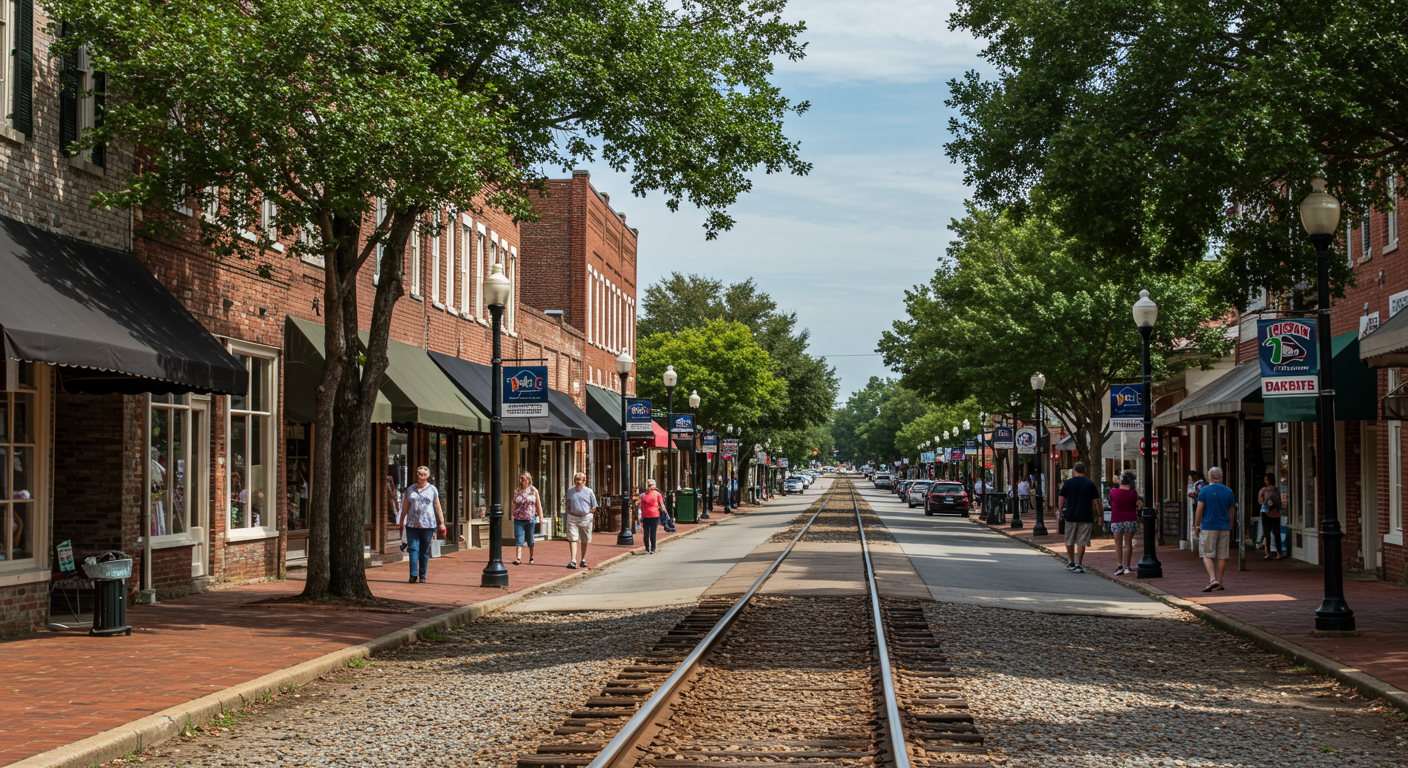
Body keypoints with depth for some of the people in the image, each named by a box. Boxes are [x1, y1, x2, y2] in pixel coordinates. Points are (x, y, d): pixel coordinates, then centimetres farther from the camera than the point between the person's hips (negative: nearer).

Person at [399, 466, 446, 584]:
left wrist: (441, 523, 3)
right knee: (413, 549, -9)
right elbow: (405, 507, 15)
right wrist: (401, 522, 15)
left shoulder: (432, 490, 7)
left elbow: (438, 507, 8)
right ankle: (413, 575, -13)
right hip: (412, 524, 1)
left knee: (424, 551, 4)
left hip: (427, 524, -1)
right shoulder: (410, 489, 10)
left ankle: (422, 576, 12)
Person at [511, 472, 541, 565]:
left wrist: (540, 517, 2)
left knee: (530, 539, 9)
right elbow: (514, 504, 15)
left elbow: (538, 505, 6)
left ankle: (531, 558, 23)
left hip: (530, 518, -1)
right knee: (519, 539, -9)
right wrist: (514, 514, 7)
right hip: (518, 519, 1)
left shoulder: (534, 491, 5)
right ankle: (518, 558, -14)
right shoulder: (516, 491, 9)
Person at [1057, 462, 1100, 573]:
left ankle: (1071, 563, 22)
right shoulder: (1090, 484, 3)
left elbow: (1062, 499, -1)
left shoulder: (1068, 483, 0)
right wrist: (1100, 514, 14)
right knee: (1082, 542, 1)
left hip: (1071, 516, 0)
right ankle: (1079, 565, -2)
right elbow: (1097, 501, 5)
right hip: (1086, 517, 0)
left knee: (1070, 541, 14)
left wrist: (1061, 513, 8)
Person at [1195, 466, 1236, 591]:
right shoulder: (1228, 491, 6)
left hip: (1208, 527, -4)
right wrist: (1229, 526, 24)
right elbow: (1231, 511, 13)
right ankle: (1219, 583, 11)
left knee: (1207, 554, 0)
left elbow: (1199, 510, -7)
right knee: (1222, 555, 8)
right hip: (1224, 527, 4)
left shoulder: (1204, 490, -6)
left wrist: (1196, 526, 1)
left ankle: (1213, 579, -17)